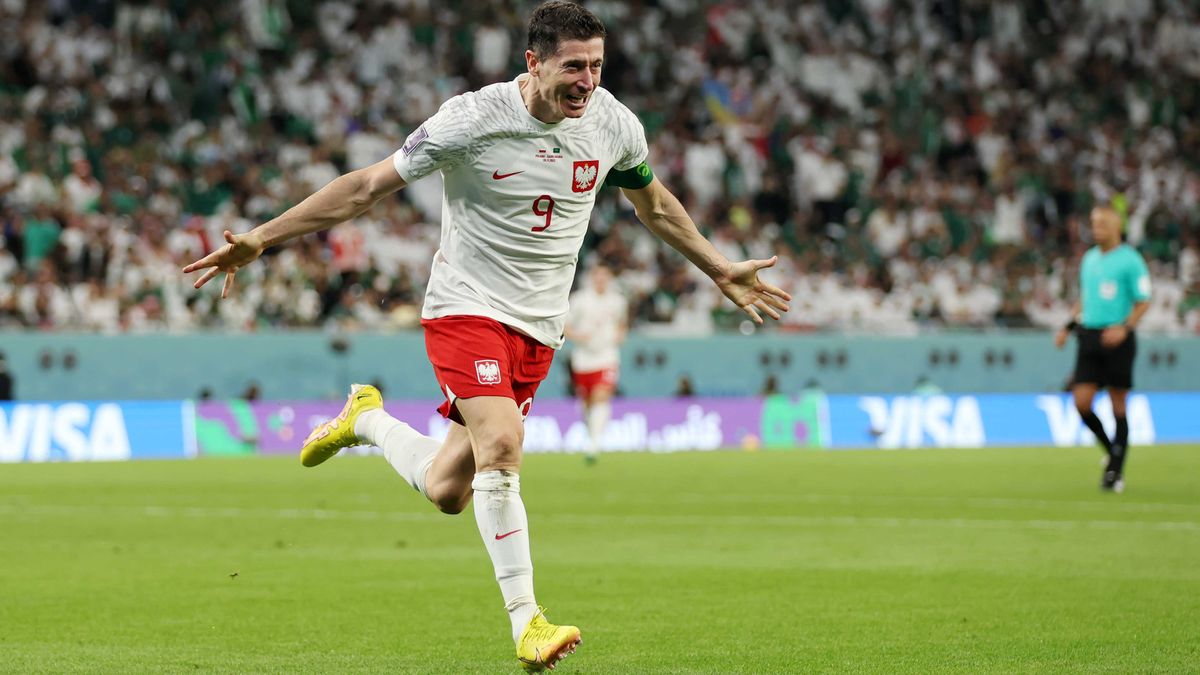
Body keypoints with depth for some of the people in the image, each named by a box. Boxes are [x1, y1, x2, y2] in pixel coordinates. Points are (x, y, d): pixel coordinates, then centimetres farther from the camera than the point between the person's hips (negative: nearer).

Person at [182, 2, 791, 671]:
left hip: (538, 329, 5)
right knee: (501, 445, -27)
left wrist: (724, 272, 25)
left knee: (446, 490, 4)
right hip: (467, 308, -5)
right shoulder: (472, 120, -17)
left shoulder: (614, 125, -3)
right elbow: (368, 186, -10)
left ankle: (366, 420, 36)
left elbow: (654, 202, 19)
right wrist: (258, 240, -13)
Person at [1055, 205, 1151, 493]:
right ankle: (1112, 451, 19)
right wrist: (1069, 327, 13)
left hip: (1117, 339, -5)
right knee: (1081, 403, -4)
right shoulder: (1089, 258, 14)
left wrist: (1124, 328, -21)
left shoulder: (1131, 261, -6)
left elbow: (1143, 302, -7)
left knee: (1118, 406, -1)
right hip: (1089, 337, 5)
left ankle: (1116, 471, 6)